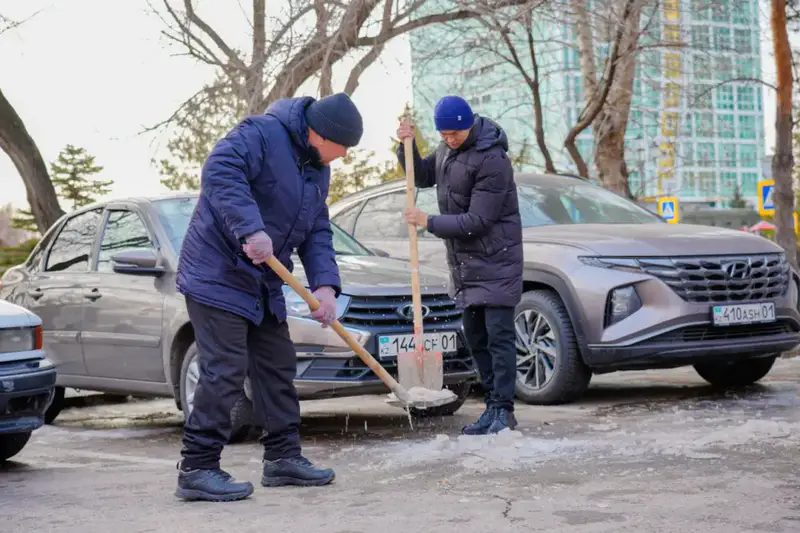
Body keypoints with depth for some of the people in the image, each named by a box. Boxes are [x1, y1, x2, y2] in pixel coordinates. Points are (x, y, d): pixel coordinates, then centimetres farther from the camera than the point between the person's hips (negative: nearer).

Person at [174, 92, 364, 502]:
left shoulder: (318, 170, 12)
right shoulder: (262, 133, -16)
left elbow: (317, 233, 9)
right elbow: (220, 171, -31)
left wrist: (324, 284, -7)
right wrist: (251, 229, -39)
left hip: (264, 283, 9)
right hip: (218, 275, -9)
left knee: (278, 366, 12)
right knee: (224, 371, -12)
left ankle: (283, 456, 23)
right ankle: (197, 469, -7)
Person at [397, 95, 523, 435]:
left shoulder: (492, 161, -21)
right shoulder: (447, 148, 6)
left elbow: (477, 221, -22)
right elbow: (423, 177, 21)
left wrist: (428, 222, -16)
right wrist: (407, 147, 3)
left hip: (496, 259, -8)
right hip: (464, 261, 9)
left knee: (499, 334, -9)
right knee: (474, 336, 10)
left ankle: (504, 410, -7)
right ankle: (493, 406, 16)